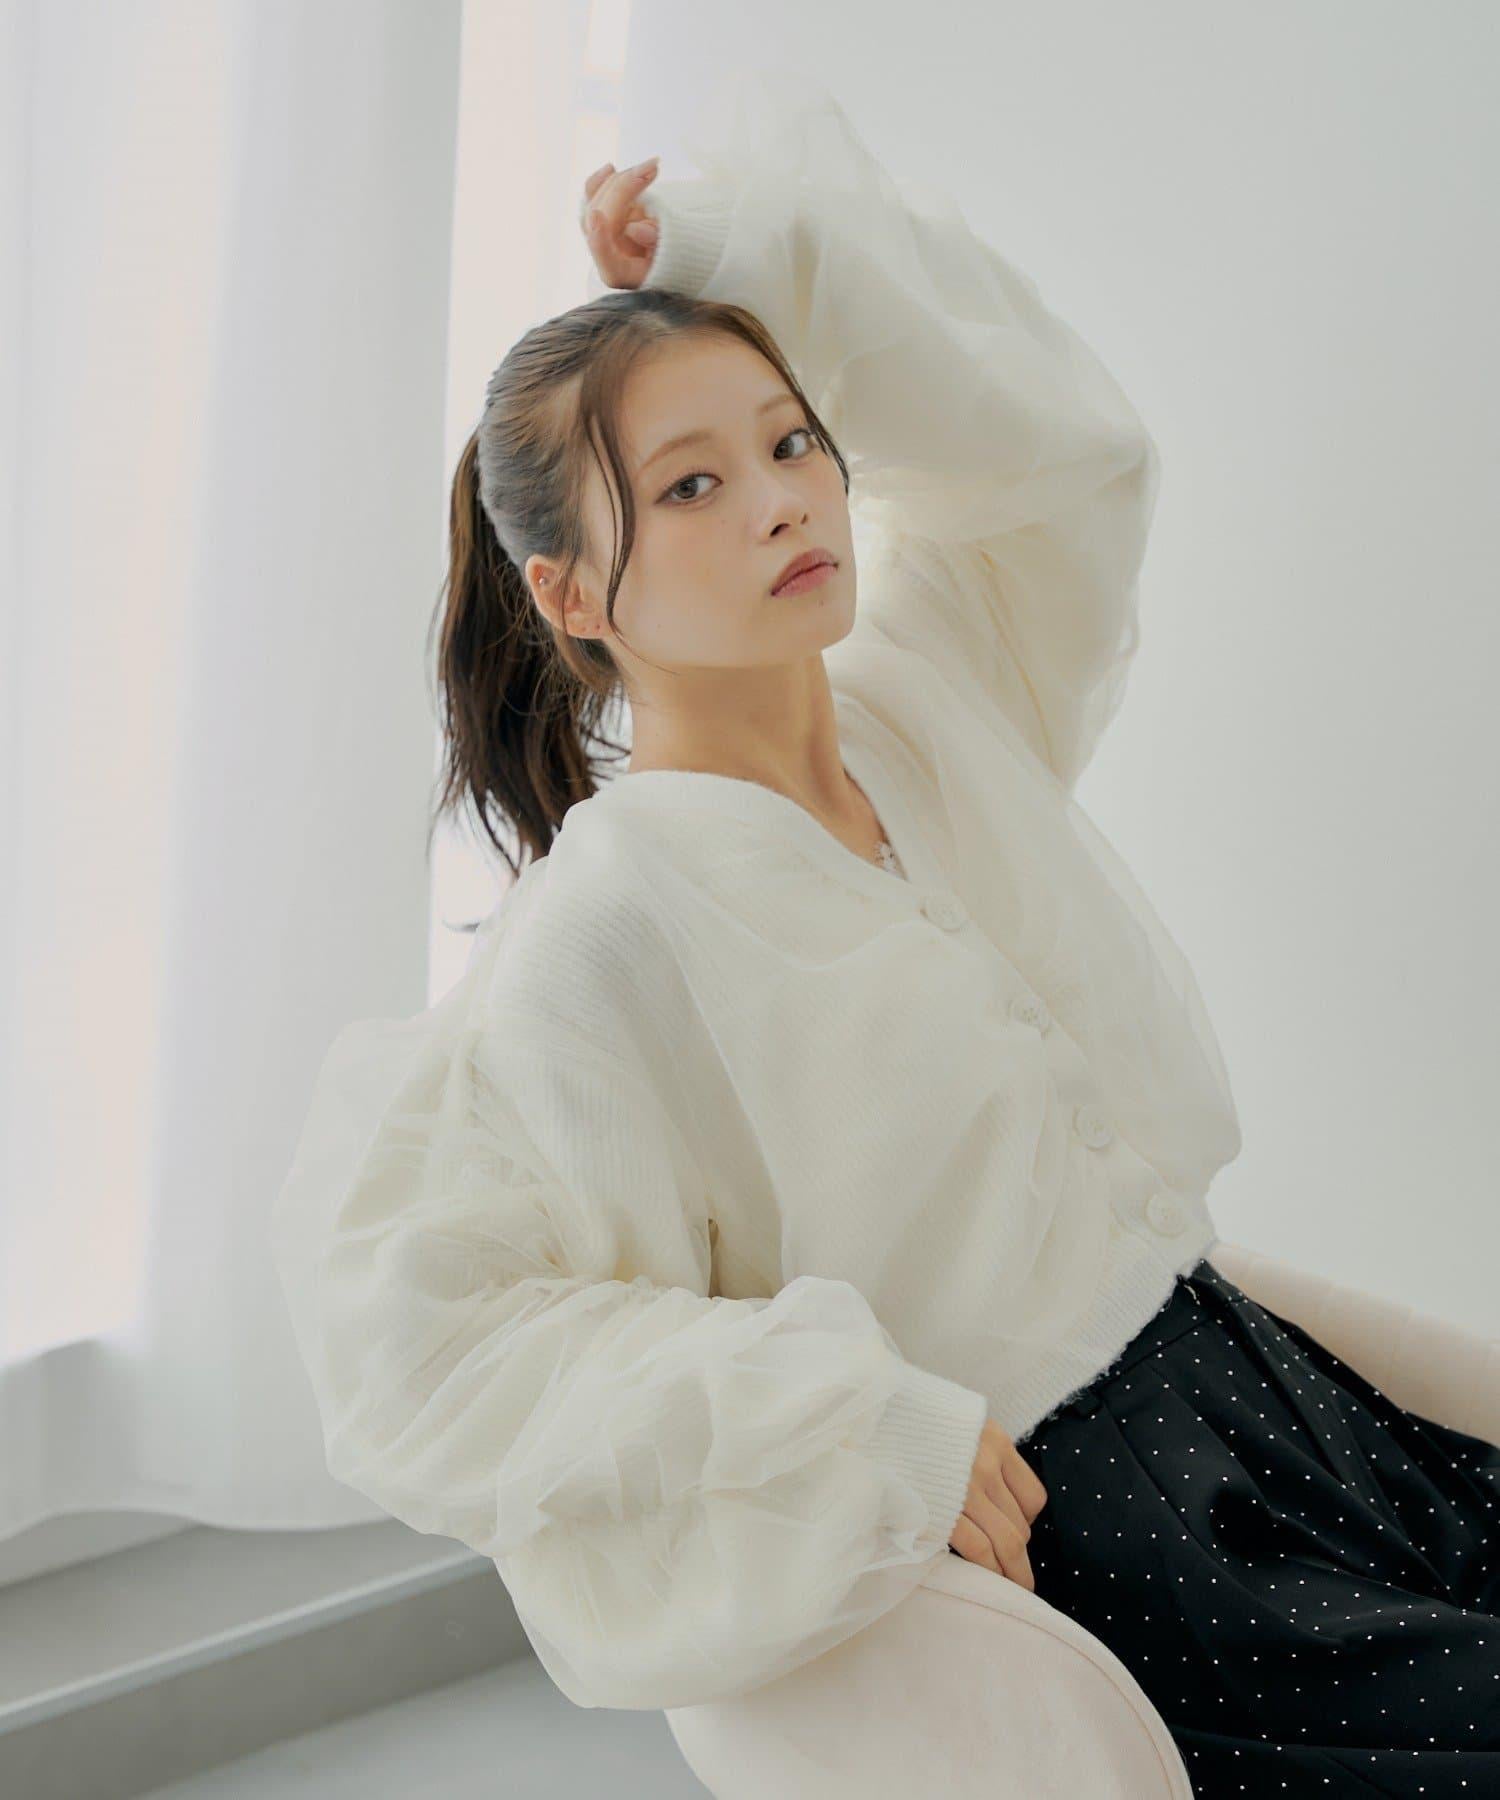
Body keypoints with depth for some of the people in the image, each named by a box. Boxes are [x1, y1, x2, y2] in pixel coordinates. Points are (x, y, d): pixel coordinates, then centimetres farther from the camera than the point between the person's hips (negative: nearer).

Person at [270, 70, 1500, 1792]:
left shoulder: (921, 713, 5)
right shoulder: (609, 933, -17)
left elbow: (1063, 442, 17)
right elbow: (424, 1336, -22)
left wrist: (752, 248, 5)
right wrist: (873, 1424, -22)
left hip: (1254, 1384, 8)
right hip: (1061, 1553, -8)